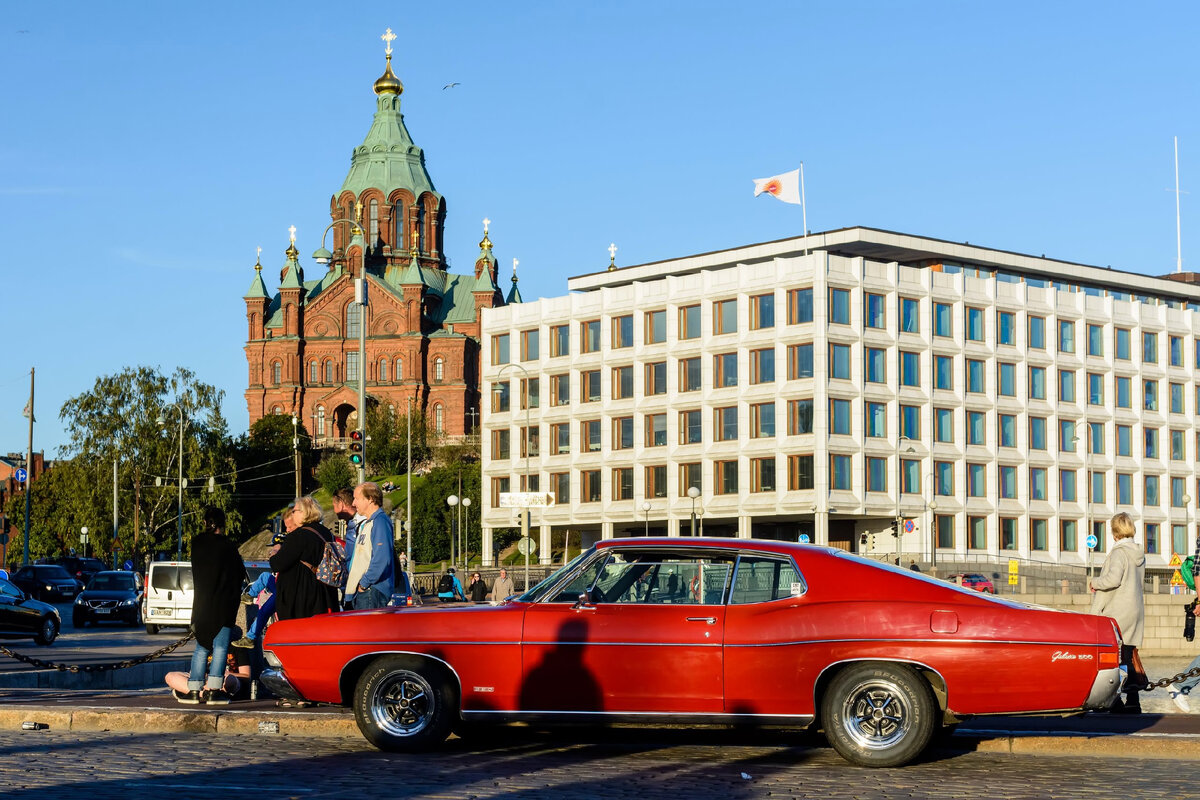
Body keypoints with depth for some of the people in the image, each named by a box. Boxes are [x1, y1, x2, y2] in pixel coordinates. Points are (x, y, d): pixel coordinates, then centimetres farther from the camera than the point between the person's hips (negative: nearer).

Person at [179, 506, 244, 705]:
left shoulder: (197, 544, 3)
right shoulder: (227, 546, -11)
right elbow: (240, 573, -2)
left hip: (201, 604, 5)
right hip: (223, 604, -5)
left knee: (201, 647, 12)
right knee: (220, 647, -3)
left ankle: (193, 690, 7)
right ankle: (213, 690, -9)